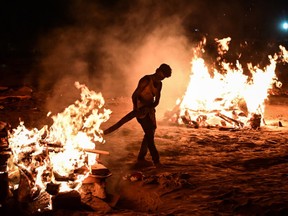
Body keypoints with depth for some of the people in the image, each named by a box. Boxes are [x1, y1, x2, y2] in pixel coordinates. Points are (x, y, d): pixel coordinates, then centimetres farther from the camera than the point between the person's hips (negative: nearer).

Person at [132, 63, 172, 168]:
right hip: (141, 109, -8)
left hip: (150, 109, 8)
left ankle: (141, 158, 21)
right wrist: (136, 108, -31)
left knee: (150, 133, 10)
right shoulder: (146, 80, -16)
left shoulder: (159, 84, 8)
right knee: (149, 133, -14)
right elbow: (134, 95, -18)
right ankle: (156, 160, -13)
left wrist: (149, 106, -14)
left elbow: (156, 101, 7)